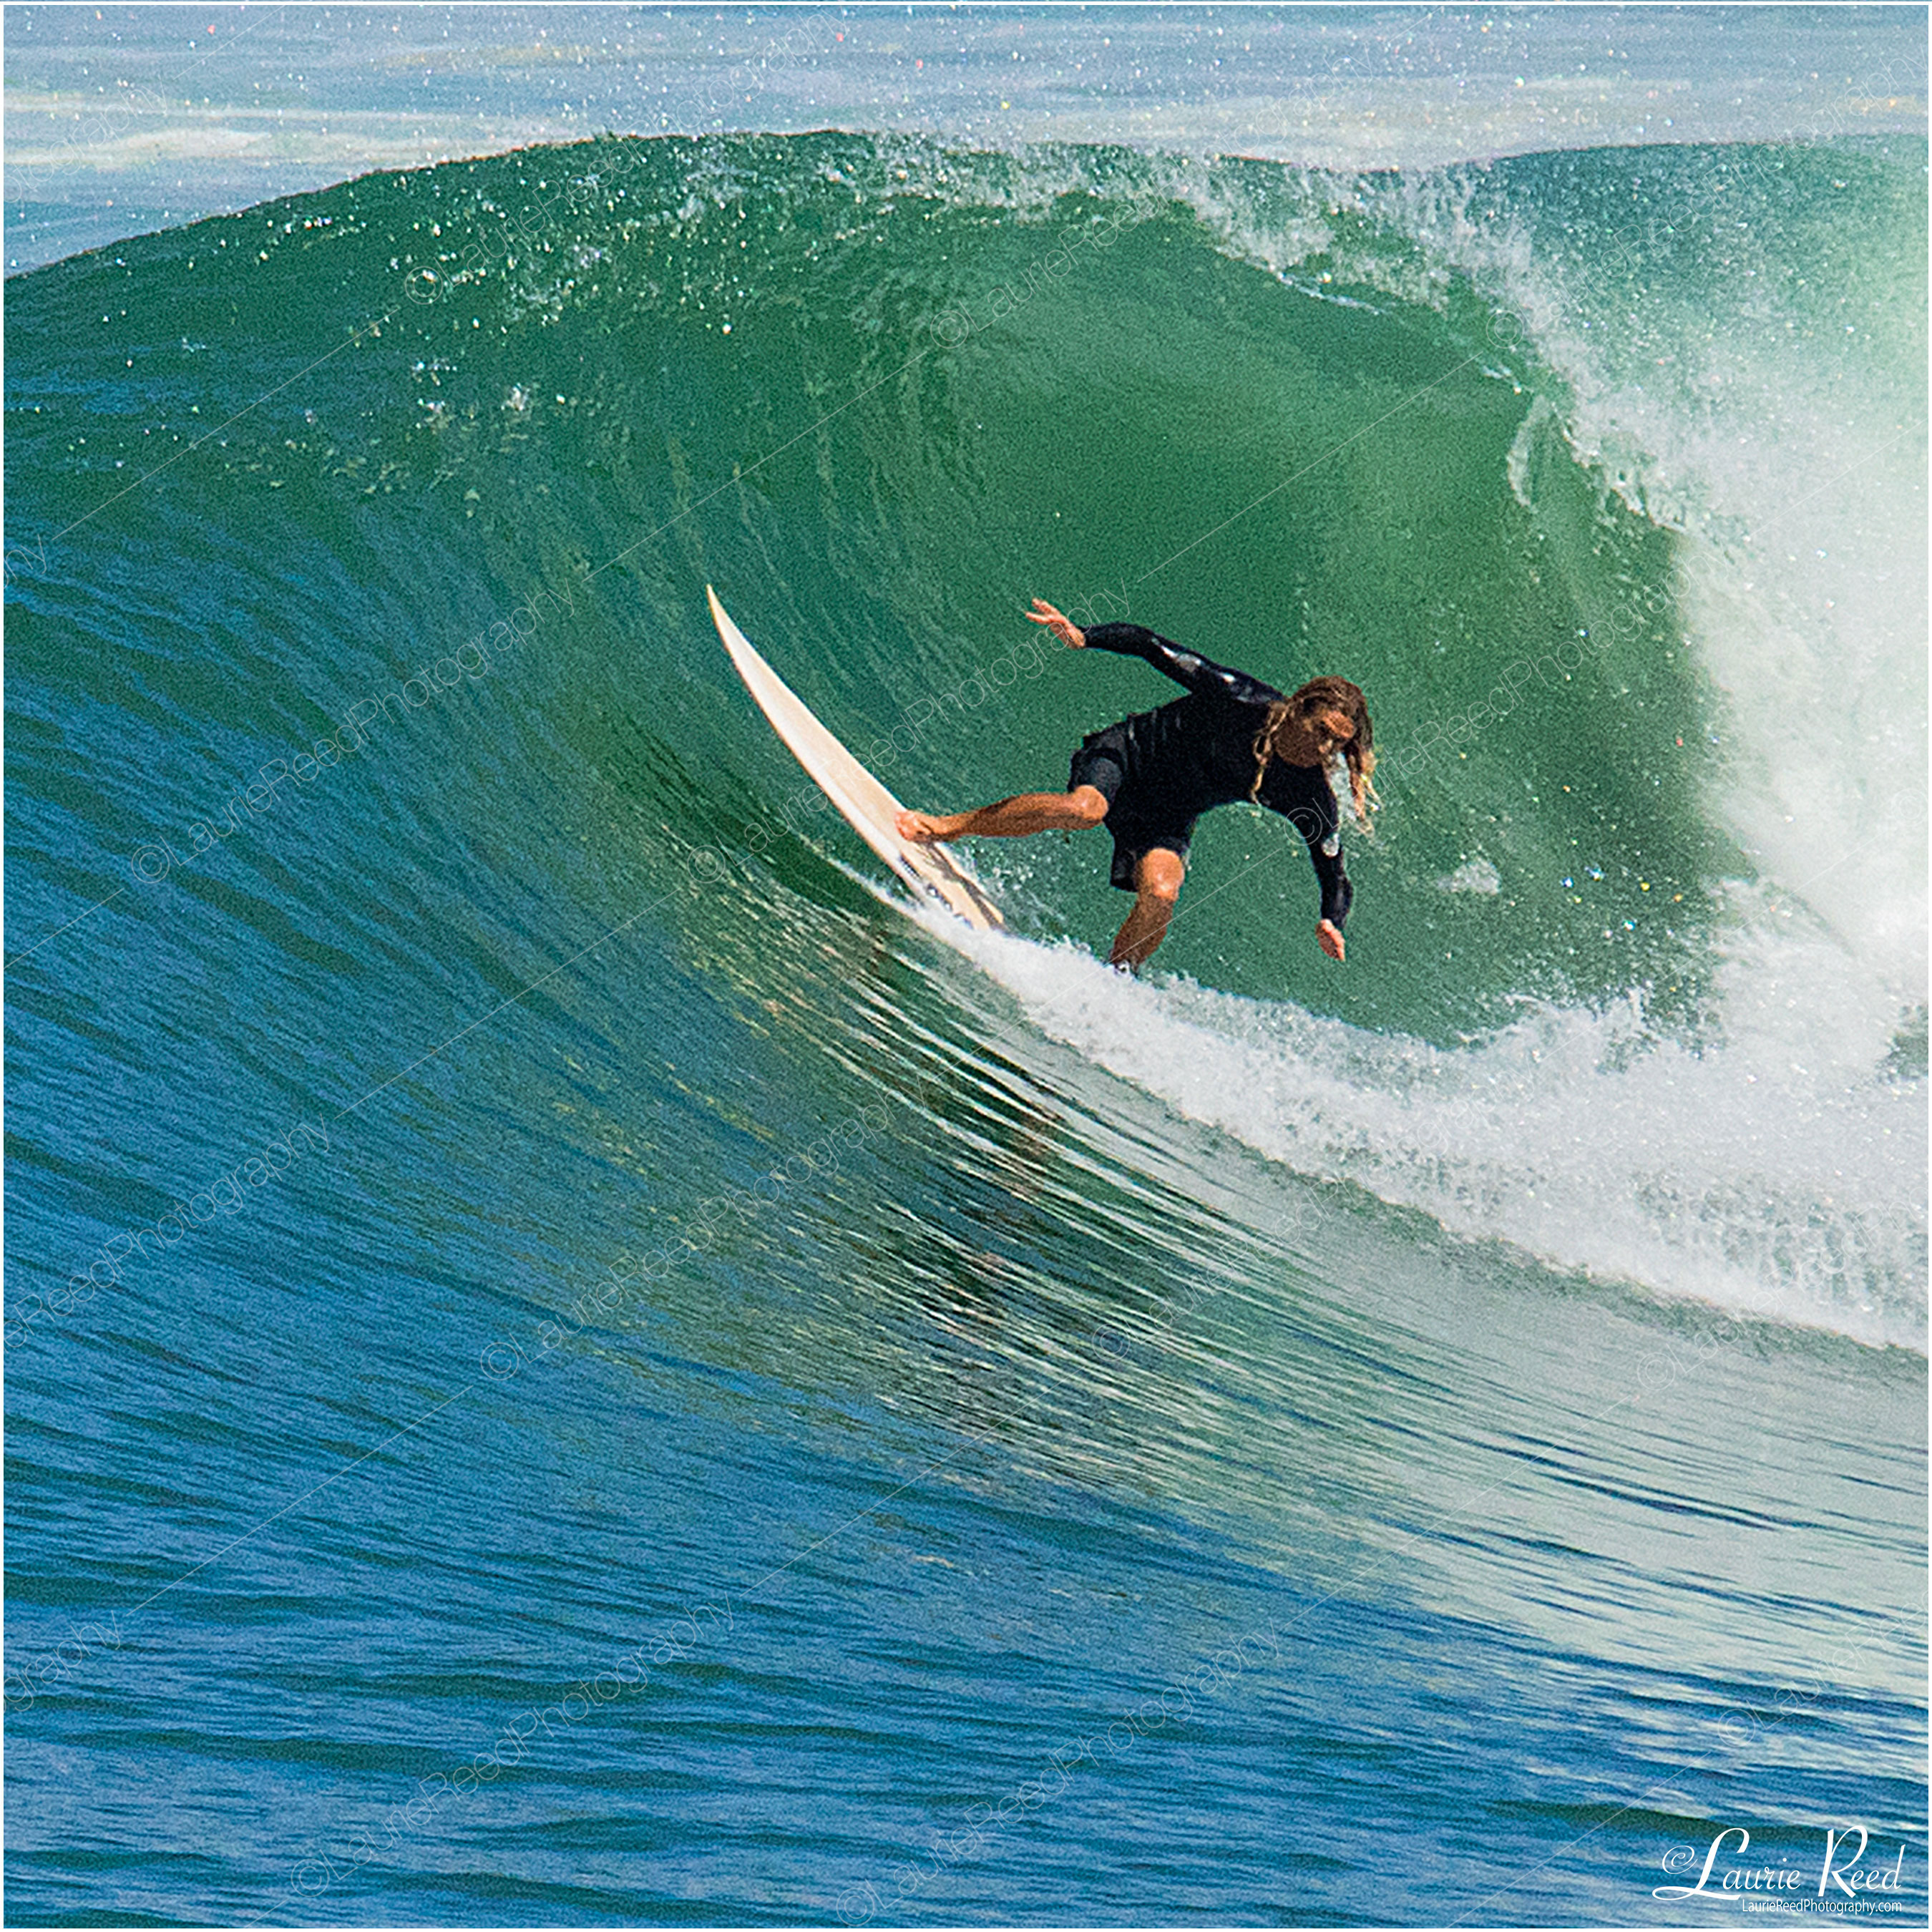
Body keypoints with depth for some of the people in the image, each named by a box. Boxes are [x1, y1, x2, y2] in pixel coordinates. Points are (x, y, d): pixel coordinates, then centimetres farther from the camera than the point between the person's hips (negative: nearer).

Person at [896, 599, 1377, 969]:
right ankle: (944, 827, -18)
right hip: (1129, 752, -3)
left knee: (1160, 898, -27)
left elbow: (1334, 873, -8)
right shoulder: (1242, 699, -23)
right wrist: (1083, 637, -30)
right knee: (1085, 808, -35)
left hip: (1165, 821, 3)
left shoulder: (1310, 796, -14)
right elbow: (1153, 646, -18)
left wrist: (1331, 922, -29)